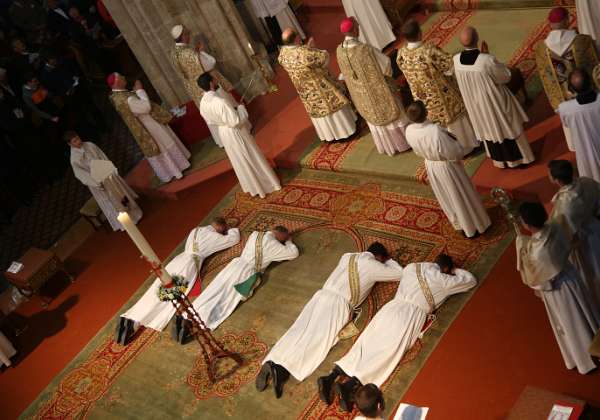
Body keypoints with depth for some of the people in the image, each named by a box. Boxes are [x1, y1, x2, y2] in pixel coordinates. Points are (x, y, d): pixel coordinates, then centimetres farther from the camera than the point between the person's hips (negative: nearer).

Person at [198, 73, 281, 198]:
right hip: (235, 133, -7)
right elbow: (235, 121, -29)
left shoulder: (202, 103, -8)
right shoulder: (220, 102, -34)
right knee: (253, 158, 12)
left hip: (223, 133, 7)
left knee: (240, 162, 22)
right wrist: (241, 108, -14)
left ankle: (253, 187, 38)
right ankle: (267, 183, 28)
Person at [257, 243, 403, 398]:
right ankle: (283, 369, -40)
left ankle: (272, 363, -30)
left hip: (321, 296, 7)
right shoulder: (373, 266, 8)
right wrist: (388, 260, 38)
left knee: (298, 332, -9)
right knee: (318, 339, -20)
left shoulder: (347, 256, 26)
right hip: (338, 302, -7)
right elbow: (400, 273, 21)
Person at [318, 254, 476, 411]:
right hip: (412, 312, -6)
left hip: (393, 306, 6)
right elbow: (471, 281, 21)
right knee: (389, 351, -16)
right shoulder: (443, 280, 9)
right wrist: (455, 270, 39)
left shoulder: (411, 268, 22)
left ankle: (331, 377, -20)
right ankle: (350, 385, -35)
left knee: (367, 343, -4)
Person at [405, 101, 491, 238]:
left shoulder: (409, 131, -18)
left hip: (430, 166, 6)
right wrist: (453, 138, -9)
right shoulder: (435, 130, -38)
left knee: (447, 198, 26)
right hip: (447, 167, -6)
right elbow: (454, 153, -26)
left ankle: (461, 225, 47)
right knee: (462, 195, 19)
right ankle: (476, 224, 39)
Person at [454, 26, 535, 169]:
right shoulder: (487, 60, -33)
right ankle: (518, 159, 38)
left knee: (488, 128, 25)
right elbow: (506, 76, -15)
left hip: (475, 103, 4)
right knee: (507, 128, 19)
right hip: (495, 102, -4)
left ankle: (500, 160, 43)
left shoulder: (456, 60, -18)